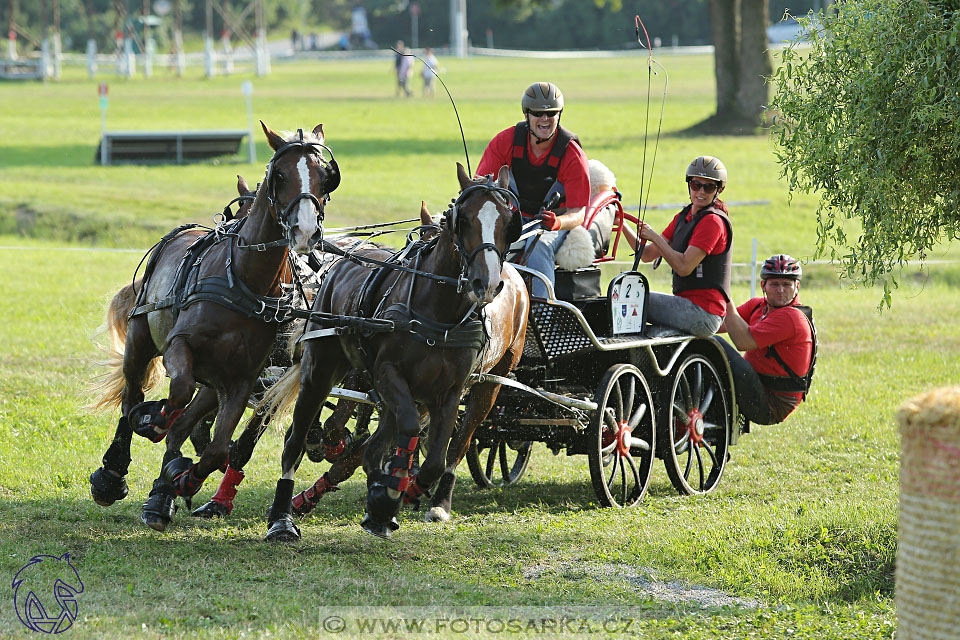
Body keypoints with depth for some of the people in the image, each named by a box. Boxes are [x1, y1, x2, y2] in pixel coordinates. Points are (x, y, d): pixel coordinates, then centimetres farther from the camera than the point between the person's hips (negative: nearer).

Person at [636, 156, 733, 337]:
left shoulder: (713, 221, -14)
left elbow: (684, 267, -21)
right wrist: (624, 227, -1)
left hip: (703, 313, -9)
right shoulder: (683, 217, 15)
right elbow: (648, 255, 13)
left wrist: (655, 237, -13)